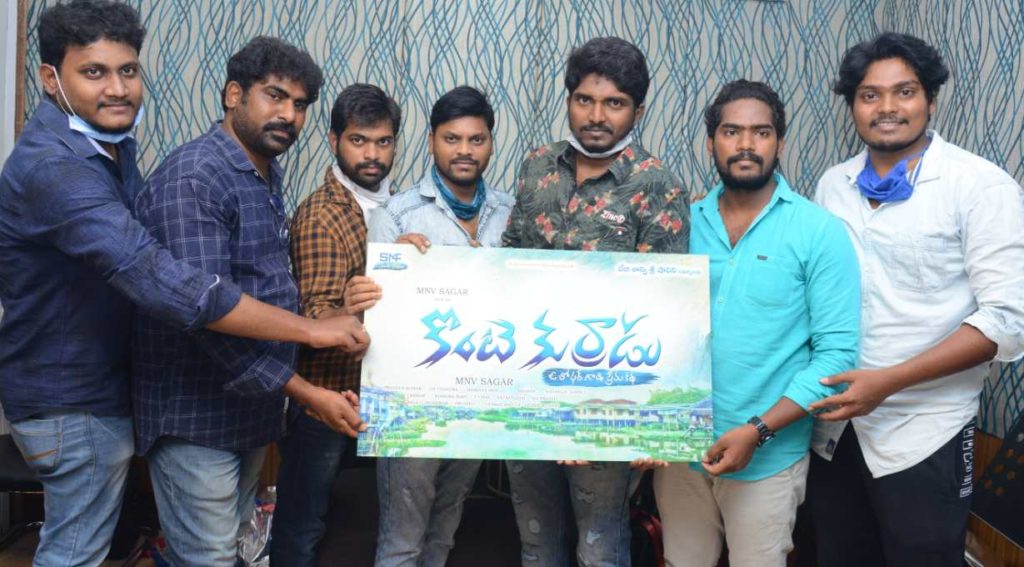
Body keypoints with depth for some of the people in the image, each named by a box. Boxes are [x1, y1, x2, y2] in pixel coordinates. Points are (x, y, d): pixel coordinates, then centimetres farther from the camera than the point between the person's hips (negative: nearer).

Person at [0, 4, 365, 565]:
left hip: (102, 384, 9)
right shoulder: (54, 167, -29)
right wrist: (312, 329, -38)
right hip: (75, 403, -9)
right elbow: (163, 283, -40)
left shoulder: (112, 141, 3)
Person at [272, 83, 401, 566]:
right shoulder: (321, 215, -16)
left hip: (370, 388, 7)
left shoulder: (389, 204, 8)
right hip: (325, 390, -7)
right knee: (302, 521, 7)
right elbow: (315, 318, -24)